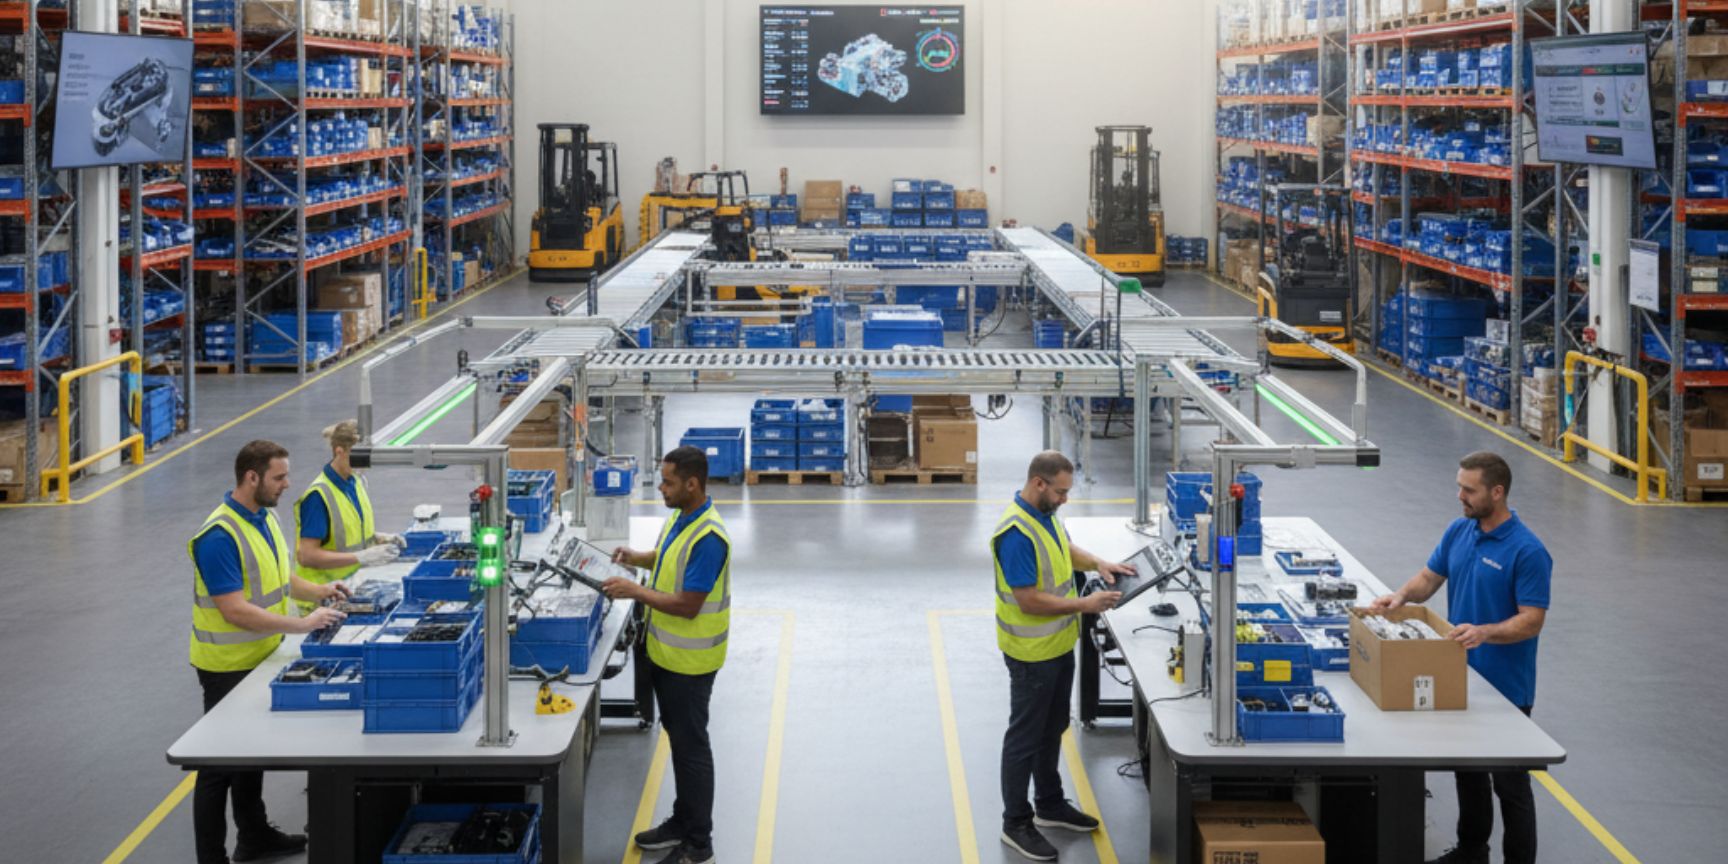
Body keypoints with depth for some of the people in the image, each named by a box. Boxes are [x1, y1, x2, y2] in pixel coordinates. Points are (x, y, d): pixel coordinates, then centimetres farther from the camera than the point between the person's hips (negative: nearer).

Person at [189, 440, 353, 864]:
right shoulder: (219, 536, -25)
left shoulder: (264, 517, 4)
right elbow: (235, 611, -29)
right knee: (221, 762, -1)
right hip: (227, 666, -9)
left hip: (258, 658, 9)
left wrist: (318, 591, 0)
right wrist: (303, 625, -28)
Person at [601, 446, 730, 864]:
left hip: (690, 660, -9)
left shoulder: (708, 538, -28)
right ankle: (683, 821, 33)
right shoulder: (680, 517, 2)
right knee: (678, 739, 20)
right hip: (665, 652, 9)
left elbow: (688, 605, -27)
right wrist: (636, 558, 3)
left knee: (691, 746, 0)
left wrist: (635, 591, -22)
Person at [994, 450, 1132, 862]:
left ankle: (1051, 805, 36)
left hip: (1059, 645, 9)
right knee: (1026, 736, 3)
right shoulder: (1016, 533, -28)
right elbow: (1029, 600, -28)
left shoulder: (1045, 513, 1)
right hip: (1032, 653, -9)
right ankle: (1016, 823, 14)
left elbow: (1064, 548, 21)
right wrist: (1084, 605, -23)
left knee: (1052, 729, 21)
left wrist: (1098, 564, 4)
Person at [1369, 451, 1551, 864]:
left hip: (1505, 688, -8)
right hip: (1461, 676, 8)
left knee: (1509, 782, 1)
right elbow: (1429, 578, 11)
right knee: (1468, 770, 20)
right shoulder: (1458, 532, 3)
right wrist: (1402, 595, -10)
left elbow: (1532, 620, -21)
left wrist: (1484, 633, -36)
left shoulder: (1527, 551, -19)